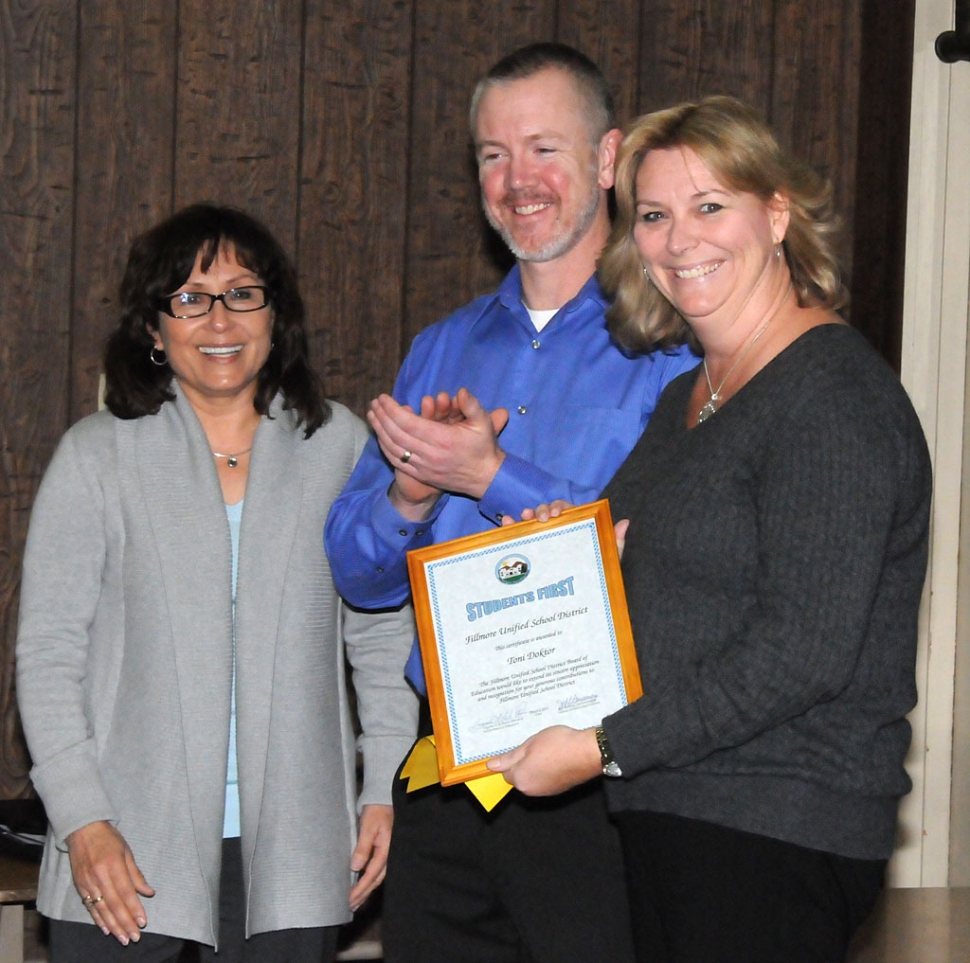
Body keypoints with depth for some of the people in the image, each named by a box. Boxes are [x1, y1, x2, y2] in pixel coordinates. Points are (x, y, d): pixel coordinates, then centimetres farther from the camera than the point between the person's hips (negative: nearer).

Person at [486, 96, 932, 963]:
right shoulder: (688, 397, 16)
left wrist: (604, 749, -18)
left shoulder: (834, 394, -13)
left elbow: (804, 653, -20)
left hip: (774, 835, -8)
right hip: (667, 819, 9)